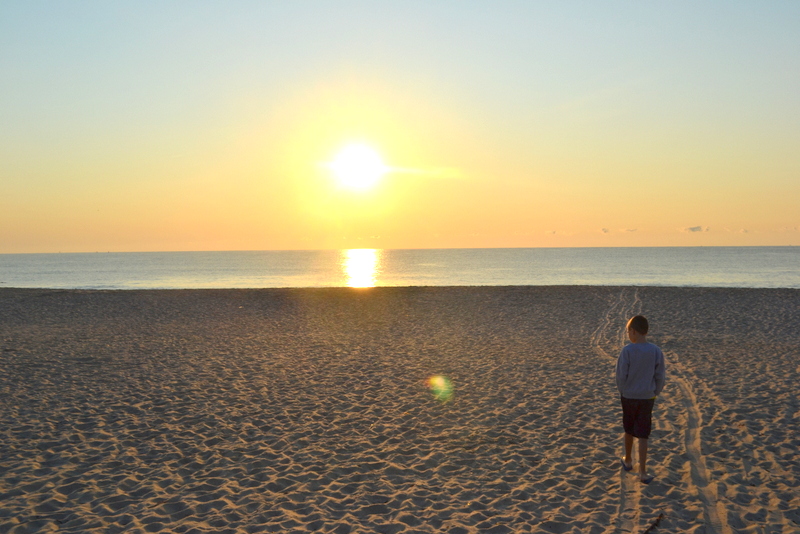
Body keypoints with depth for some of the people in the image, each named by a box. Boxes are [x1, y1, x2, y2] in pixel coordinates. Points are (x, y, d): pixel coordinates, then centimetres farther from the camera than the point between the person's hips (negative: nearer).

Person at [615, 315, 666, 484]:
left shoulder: (627, 351, -16)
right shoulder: (656, 351, -8)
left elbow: (621, 375, -13)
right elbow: (660, 377, -2)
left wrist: (622, 391, 4)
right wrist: (655, 393, 13)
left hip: (628, 396, -1)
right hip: (647, 398, 1)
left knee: (629, 431, 19)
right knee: (643, 435, 4)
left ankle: (627, 461, 37)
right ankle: (642, 472, 0)